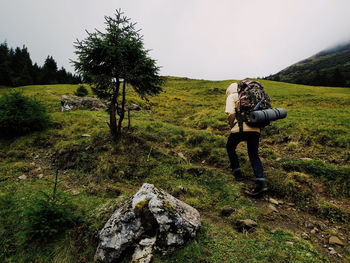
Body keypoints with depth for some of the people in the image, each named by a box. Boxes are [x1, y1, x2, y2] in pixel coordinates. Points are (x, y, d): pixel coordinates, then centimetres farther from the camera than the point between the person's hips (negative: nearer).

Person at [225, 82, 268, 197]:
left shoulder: (231, 97, 8)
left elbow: (231, 114, -8)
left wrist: (231, 127, 5)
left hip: (240, 128, -5)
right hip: (255, 129, 5)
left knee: (230, 148, 20)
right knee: (254, 155, 10)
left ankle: (237, 172, 20)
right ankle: (261, 182, -5)